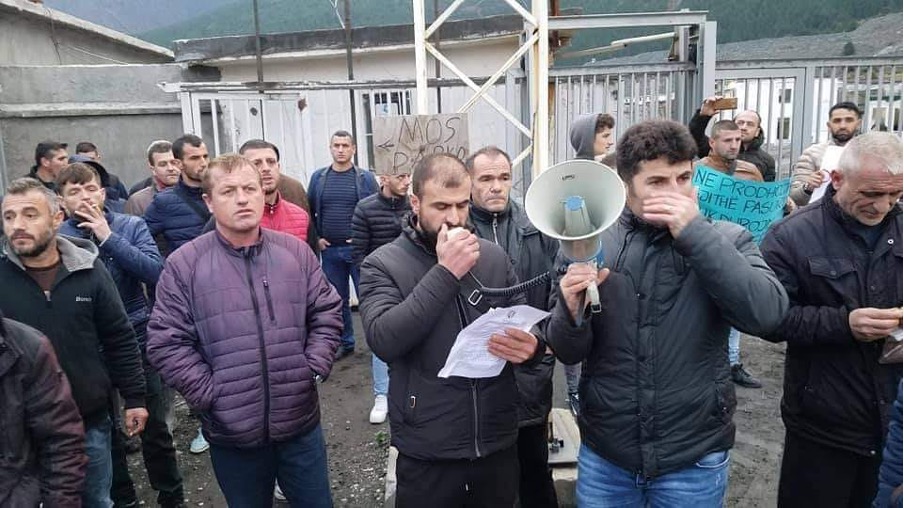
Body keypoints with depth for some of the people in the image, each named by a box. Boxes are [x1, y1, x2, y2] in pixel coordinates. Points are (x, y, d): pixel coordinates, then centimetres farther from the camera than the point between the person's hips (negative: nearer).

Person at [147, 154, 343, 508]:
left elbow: (327, 313, 5)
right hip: (232, 433, -1)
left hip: (301, 423, 2)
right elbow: (166, 342, -8)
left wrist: (313, 369, -5)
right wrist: (209, 394, -12)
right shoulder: (184, 264, -7)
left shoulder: (296, 251, 0)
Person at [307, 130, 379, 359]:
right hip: (329, 250, 3)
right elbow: (309, 211, 12)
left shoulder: (365, 177, 0)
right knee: (338, 299, 12)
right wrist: (316, 238, 2)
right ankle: (345, 343, 25)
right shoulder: (318, 177, 8)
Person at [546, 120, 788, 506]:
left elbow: (767, 314, -20)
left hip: (694, 458, 0)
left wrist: (695, 232, -22)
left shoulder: (725, 239, -4)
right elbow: (569, 352, -2)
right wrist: (572, 311, -23)